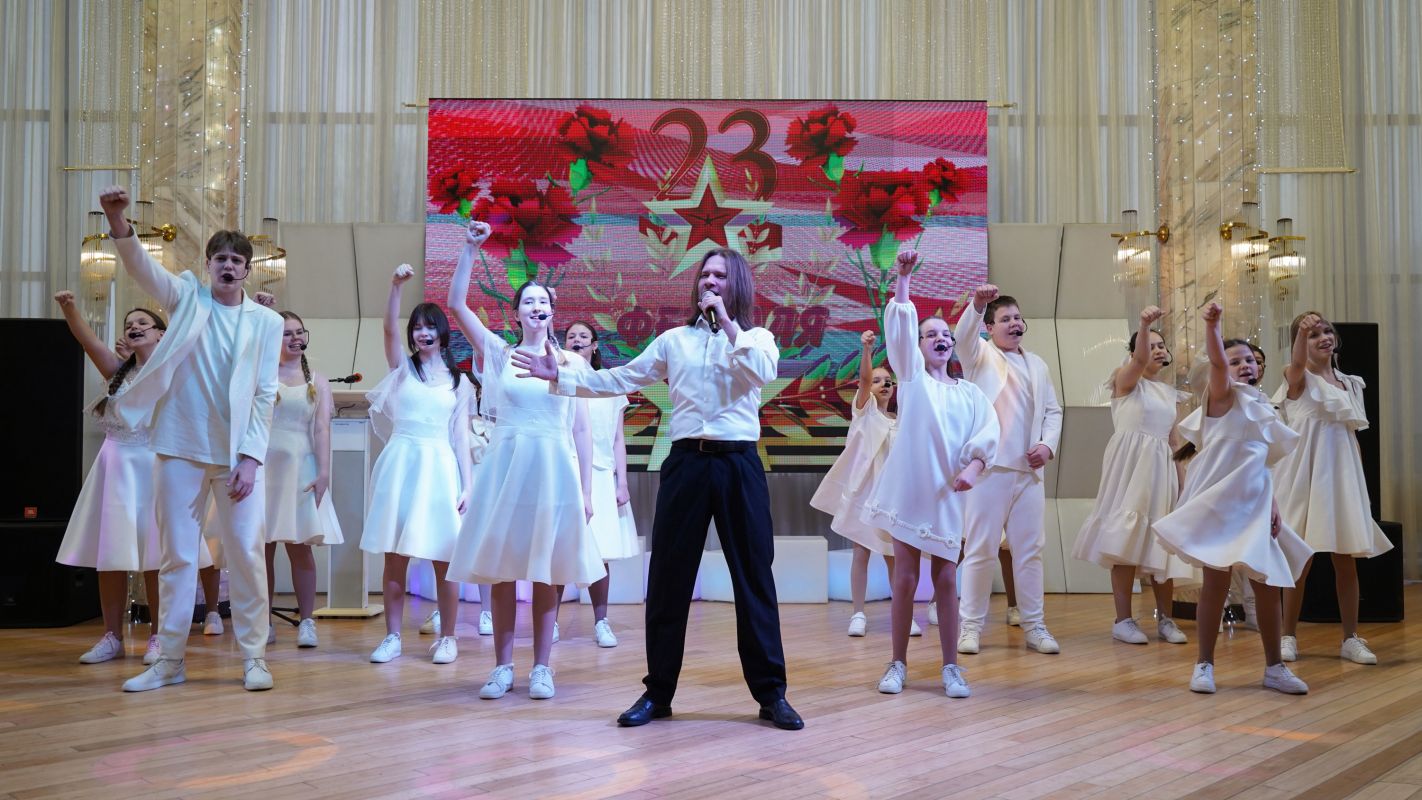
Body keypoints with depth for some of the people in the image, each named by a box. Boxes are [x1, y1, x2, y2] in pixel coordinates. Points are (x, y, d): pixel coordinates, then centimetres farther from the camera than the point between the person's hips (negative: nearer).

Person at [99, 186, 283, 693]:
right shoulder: (187, 298, 6)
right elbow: (141, 267, -12)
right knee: (177, 554, 6)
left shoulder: (266, 322, 4)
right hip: (180, 448, 1)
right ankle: (169, 660, 14)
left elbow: (265, 395, 0)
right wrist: (118, 221, -31)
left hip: (239, 454, -1)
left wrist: (250, 456, -8)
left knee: (246, 552, 0)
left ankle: (254, 657, 10)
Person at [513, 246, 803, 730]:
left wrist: (727, 322, -11)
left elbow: (763, 373, -14)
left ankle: (771, 693, 10)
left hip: (738, 464, -2)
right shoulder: (674, 340, 12)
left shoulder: (756, 339, 9)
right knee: (669, 577, 4)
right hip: (686, 462, 2)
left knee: (753, 576, 1)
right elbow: (618, 380, 10)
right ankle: (658, 691, 15)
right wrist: (561, 376, 3)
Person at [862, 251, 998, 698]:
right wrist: (903, 276, -11)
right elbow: (899, 325, -4)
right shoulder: (911, 377, 7)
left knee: (946, 581, 4)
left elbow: (988, 430, -3)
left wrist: (974, 464, -20)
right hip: (908, 489, -1)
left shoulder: (970, 393, 12)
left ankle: (951, 668, 11)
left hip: (947, 494, 2)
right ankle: (898, 665, 11)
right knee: (905, 580, 2)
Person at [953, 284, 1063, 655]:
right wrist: (978, 303, -36)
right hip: (989, 468, -4)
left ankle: (1034, 626, 13)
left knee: (1029, 551, 6)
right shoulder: (980, 355, 7)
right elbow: (964, 333, -16)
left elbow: (1053, 411, 18)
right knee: (980, 549, -2)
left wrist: (1048, 445, -1)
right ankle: (971, 626, 4)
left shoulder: (1037, 364, 21)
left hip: (1028, 471, 4)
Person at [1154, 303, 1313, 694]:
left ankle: (1274, 667, 17)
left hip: (1253, 506, 6)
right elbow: (1216, 360, -22)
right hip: (1219, 502, -6)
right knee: (1217, 581, -5)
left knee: (1267, 584, 6)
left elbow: (1263, 467, 17)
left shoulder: (1260, 407, 16)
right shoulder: (1221, 394, 0)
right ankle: (1204, 665, 7)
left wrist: (1273, 507, 7)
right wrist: (1212, 323, -38)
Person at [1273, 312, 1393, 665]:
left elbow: (1354, 437, 16)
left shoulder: (1350, 383, 14)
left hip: (1343, 475, 5)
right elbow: (1297, 362, -28)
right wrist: (1303, 330, -48)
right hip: (1307, 474, -5)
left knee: (1347, 559, 5)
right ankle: (1289, 636, 9)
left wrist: (1361, 484, 10)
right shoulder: (1299, 380, -2)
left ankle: (1351, 639, 13)